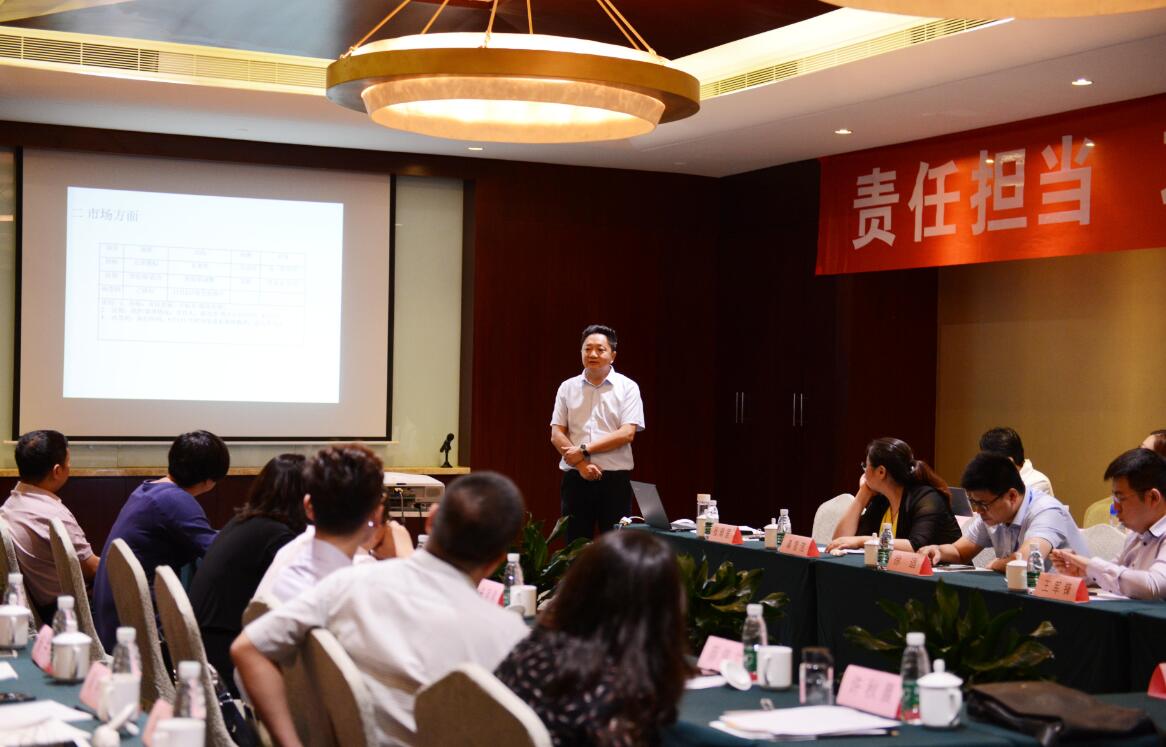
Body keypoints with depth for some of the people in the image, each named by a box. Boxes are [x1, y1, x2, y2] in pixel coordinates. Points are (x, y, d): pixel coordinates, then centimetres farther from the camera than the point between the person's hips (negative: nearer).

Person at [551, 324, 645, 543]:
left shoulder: (627, 387, 2)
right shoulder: (568, 388, 9)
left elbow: (627, 433, -8)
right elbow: (556, 435, 4)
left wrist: (584, 450, -11)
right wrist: (581, 464, -11)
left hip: (615, 478, -2)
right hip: (575, 477, 2)